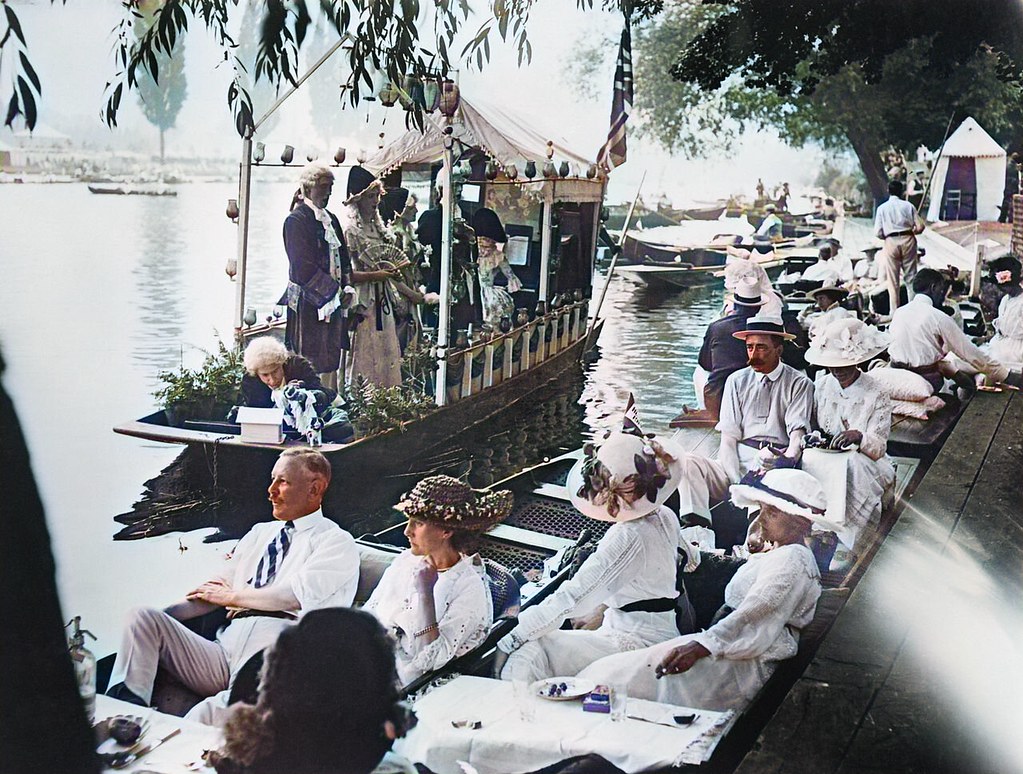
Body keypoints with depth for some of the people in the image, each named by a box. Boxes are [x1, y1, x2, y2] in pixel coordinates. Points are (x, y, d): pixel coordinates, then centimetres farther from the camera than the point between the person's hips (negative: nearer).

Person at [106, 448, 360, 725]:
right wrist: (161, 616, 6)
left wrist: (234, 596, 2)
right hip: (226, 648, 7)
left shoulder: (336, 542, 7)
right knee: (143, 617, -13)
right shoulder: (260, 533, 28)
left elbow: (299, 595, -10)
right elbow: (215, 589, 22)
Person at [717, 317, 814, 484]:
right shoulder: (736, 381, 11)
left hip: (779, 458, -2)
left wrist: (788, 459, -27)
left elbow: (798, 433, -5)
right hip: (741, 456, 2)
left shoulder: (799, 384, 6)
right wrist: (735, 481, -12)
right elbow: (728, 438, 5)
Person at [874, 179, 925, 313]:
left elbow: (878, 233, -3)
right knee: (911, 277, 7)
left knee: (893, 281, 4)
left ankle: (894, 311, 3)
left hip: (891, 242, -1)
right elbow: (920, 226, -1)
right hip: (908, 240, 1)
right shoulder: (908, 206, 2)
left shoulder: (882, 208, 1)